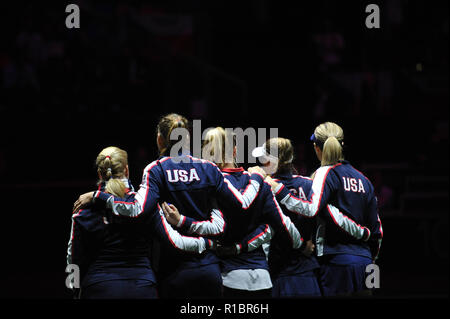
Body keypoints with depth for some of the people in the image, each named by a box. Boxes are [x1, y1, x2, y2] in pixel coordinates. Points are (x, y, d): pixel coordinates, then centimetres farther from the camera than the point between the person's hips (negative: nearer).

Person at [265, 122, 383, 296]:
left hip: (337, 261, -6)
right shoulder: (362, 179, 16)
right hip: (364, 261, 6)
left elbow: (311, 209, -22)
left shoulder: (326, 173, -4)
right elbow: (377, 229, 18)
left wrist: (279, 190, -16)